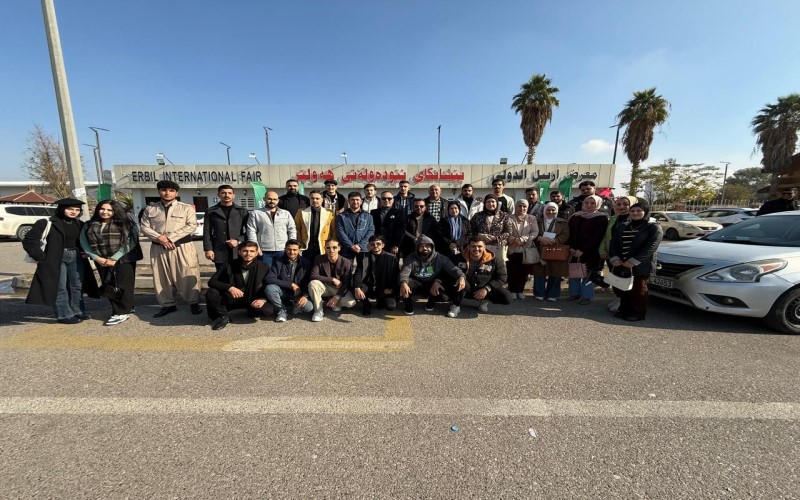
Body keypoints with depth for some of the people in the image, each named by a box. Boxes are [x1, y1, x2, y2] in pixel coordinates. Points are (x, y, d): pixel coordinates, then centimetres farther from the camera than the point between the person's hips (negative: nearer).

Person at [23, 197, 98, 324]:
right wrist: (42, 257, -13)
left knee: (77, 286, 11)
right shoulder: (47, 223, -8)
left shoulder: (80, 225, 9)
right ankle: (64, 315, 3)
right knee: (60, 287, -3)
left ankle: (78, 312, 21)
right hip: (56, 259, -5)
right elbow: (29, 241, -8)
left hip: (76, 257, 5)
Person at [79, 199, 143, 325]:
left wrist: (114, 259, -13)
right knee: (108, 287, 9)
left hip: (123, 259, -4)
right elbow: (84, 243, 7)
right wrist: (97, 258, -6)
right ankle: (117, 310, 20)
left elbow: (130, 242, -11)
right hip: (101, 261, 5)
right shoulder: (89, 225, 10)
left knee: (123, 286, -3)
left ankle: (122, 313, 4)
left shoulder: (125, 223, -3)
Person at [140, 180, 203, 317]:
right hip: (158, 248, 4)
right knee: (162, 277, 9)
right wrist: (159, 238, -12)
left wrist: (170, 237, -14)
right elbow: (144, 227, 7)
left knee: (187, 276, -3)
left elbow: (192, 226, -8)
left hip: (182, 247, -3)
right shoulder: (150, 209, 12)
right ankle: (168, 305, 21)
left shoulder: (186, 208, 2)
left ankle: (194, 303, 9)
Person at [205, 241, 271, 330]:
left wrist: (263, 299, -25)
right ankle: (223, 316, 1)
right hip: (230, 299, 1)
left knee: (265, 309, -29)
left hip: (252, 300, 0)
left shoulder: (263, 267, -9)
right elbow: (212, 281, -10)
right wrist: (229, 287, -29)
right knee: (210, 293, -25)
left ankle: (251, 312, 10)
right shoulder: (229, 265, -7)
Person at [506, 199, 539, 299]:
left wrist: (523, 239, -17)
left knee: (524, 271, 6)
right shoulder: (510, 218, 4)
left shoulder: (532, 218, 9)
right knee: (513, 271, 1)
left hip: (527, 249, 2)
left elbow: (535, 232, -2)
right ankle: (512, 291, 14)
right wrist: (514, 240, -25)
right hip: (513, 249, -2)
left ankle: (520, 290, 21)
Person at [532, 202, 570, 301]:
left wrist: (554, 241, -18)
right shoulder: (537, 222, 13)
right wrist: (540, 238, -17)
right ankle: (539, 294, 10)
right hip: (540, 253, 1)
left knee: (555, 275, 1)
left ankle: (552, 295, 13)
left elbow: (565, 236, -2)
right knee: (539, 274, 0)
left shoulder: (563, 223, 10)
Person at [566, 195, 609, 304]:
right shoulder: (575, 217, 9)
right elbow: (570, 234, 7)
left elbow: (597, 237, -12)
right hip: (574, 251, 4)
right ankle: (575, 293, 22)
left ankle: (586, 296, 15)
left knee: (587, 274, 2)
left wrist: (582, 250, -17)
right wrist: (571, 248, -7)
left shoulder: (602, 218, -5)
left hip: (589, 252, -4)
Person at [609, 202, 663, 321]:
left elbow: (651, 247, -14)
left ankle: (638, 313, 14)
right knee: (624, 289, 11)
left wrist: (633, 261, -22)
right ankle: (624, 310, 23)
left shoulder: (654, 227, -2)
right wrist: (614, 258, -9)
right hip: (621, 265, 5)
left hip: (641, 266, -5)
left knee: (638, 290, 3)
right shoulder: (621, 227, 13)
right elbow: (613, 243, 8)